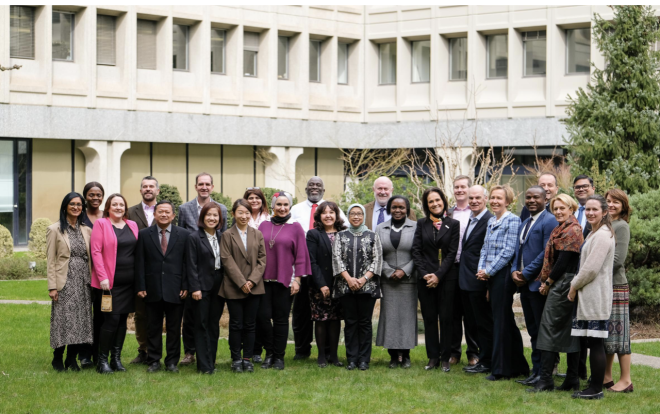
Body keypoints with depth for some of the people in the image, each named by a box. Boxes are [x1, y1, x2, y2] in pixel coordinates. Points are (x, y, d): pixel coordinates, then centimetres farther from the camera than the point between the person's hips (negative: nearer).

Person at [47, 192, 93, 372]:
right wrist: (52, 286, -10)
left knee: (81, 320, 3)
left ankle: (72, 359, 12)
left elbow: (91, 257, 13)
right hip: (64, 282, -4)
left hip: (83, 282, 4)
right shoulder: (54, 230, 0)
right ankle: (57, 359, 7)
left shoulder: (87, 231, 12)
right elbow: (51, 260, -3)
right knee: (63, 319, -5)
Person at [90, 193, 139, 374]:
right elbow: (96, 251, -8)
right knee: (111, 319, -9)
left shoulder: (132, 225, 13)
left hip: (129, 282, 5)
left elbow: (138, 252, 15)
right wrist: (102, 277, -15)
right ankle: (102, 360, 0)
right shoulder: (101, 224, -2)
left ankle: (116, 358, 15)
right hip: (109, 282, -5)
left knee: (123, 319, 7)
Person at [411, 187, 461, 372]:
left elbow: (452, 253, -3)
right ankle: (433, 358, 10)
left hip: (447, 277, -2)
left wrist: (438, 275, -11)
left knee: (446, 318, 0)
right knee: (429, 318, 4)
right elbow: (416, 251, 4)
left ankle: (445, 358, 7)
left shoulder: (453, 224, 2)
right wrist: (424, 274, -8)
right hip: (425, 278, 2)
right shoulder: (421, 224, 8)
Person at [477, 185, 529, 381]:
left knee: (501, 319, -4)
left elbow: (508, 251, -16)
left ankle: (500, 369, 1)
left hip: (503, 275, -8)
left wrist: (489, 270, -14)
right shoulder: (491, 221, 15)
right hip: (491, 276, 8)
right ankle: (518, 366, 17)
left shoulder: (512, 221, -10)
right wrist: (481, 268, 3)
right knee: (506, 320, 11)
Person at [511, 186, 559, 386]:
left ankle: (544, 373, 2)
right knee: (533, 331, 12)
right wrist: (514, 271, 2)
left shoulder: (549, 221, -10)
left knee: (542, 330, -3)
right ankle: (536, 370, 17)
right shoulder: (524, 223, 19)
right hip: (524, 285, 9)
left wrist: (526, 274, -15)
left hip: (539, 285, -9)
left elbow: (547, 253, -17)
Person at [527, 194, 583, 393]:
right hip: (560, 285, 10)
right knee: (569, 330, 9)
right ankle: (572, 379, 12)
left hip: (562, 285, -10)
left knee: (549, 327, -9)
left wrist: (548, 282, -8)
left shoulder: (572, 231, -13)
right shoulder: (562, 229, 18)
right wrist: (547, 281, 11)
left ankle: (545, 380, -9)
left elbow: (564, 261, -16)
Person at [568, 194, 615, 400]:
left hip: (596, 297, -10)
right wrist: (576, 286, 16)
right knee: (593, 344, 12)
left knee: (595, 343, -7)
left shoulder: (602, 236, -14)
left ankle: (596, 389, -4)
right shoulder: (595, 233, 19)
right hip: (589, 296, 10)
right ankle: (594, 387, 17)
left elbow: (591, 268, -18)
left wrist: (575, 286, -6)